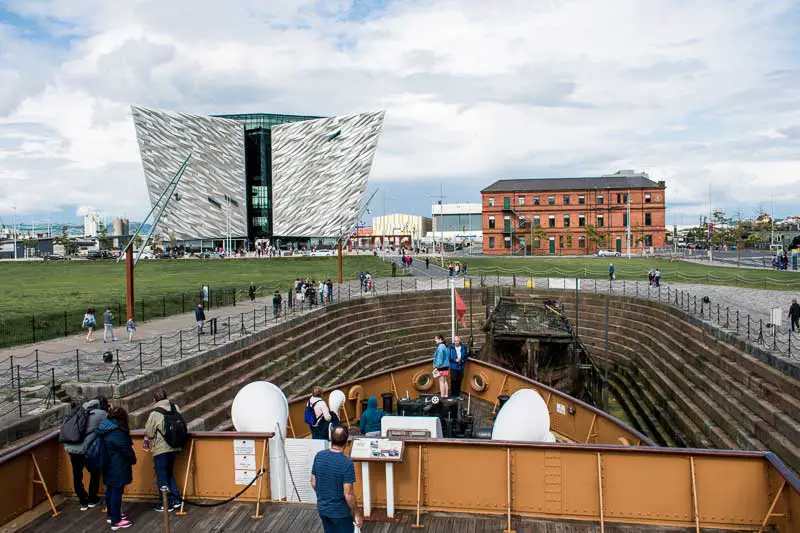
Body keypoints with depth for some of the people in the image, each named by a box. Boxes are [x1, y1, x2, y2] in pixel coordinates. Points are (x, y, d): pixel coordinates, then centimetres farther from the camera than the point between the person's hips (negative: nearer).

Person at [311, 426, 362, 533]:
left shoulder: (319, 456, -8)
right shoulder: (346, 463, -25)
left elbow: (313, 483, 3)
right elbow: (348, 494, -22)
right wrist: (356, 514, -9)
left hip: (322, 509, 6)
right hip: (340, 512, -5)